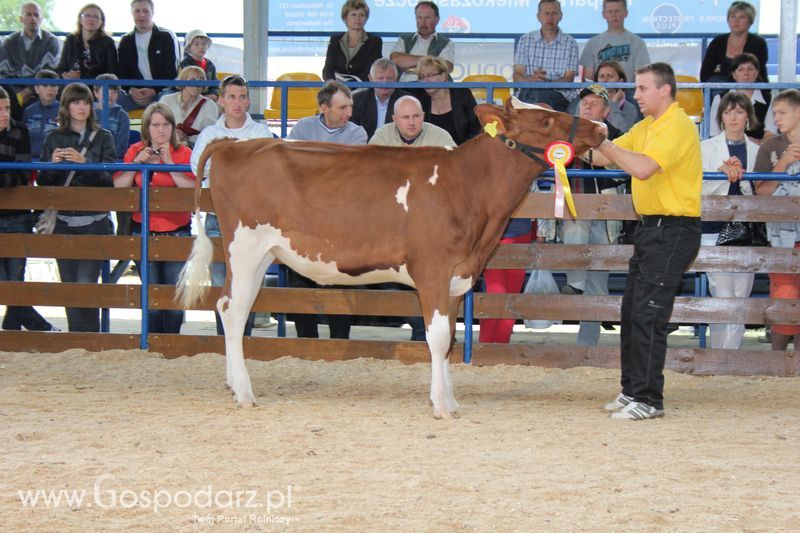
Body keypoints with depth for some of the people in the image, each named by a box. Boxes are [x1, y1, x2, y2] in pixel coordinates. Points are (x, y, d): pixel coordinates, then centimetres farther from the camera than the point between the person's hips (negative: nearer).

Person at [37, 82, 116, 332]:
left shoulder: (103, 138, 5)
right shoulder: (54, 139, 11)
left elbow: (110, 178, -6)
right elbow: (43, 182, 8)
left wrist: (84, 162, -21)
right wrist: (52, 164, -12)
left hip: (94, 220, -3)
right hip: (63, 221, 3)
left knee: (86, 283, -12)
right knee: (69, 284, 4)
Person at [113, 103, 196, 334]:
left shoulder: (184, 153, 0)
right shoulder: (135, 152, 7)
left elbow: (193, 189, -14)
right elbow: (118, 187, -1)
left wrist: (170, 163, -17)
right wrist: (137, 163, -11)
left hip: (177, 232, -2)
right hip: (143, 233, 2)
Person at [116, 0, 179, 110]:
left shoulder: (166, 37, 2)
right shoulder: (126, 41, 15)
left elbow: (172, 71, -3)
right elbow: (122, 72, 11)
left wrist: (154, 91, -17)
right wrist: (131, 90, -11)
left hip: (162, 92, -3)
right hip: (135, 92, 3)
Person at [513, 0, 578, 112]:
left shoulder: (570, 43, 9)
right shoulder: (525, 40, 13)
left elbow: (569, 79, 2)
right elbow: (517, 76, 7)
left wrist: (547, 82, -19)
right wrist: (531, 80, -18)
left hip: (560, 94, -1)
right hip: (528, 93, 1)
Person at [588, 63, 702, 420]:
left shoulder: (677, 126, -15)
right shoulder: (646, 127, 16)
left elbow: (643, 168, -27)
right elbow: (608, 158, 16)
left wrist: (601, 142, -22)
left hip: (673, 230, -10)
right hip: (650, 228, 10)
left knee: (647, 314, -11)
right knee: (631, 312, 12)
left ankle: (648, 400, -9)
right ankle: (633, 390, 20)